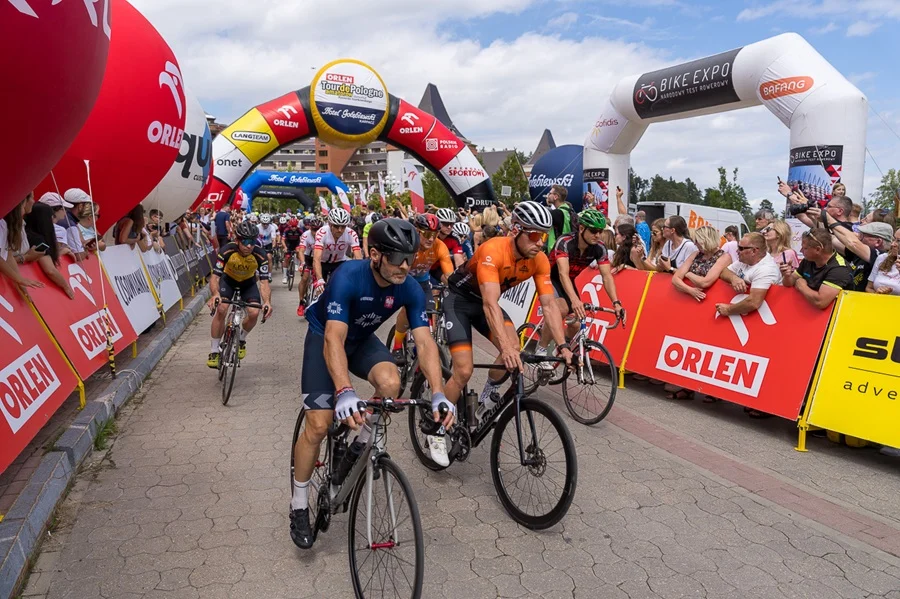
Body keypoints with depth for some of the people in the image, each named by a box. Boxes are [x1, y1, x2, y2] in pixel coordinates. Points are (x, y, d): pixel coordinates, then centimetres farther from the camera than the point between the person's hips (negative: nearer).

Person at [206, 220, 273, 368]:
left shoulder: (260, 256, -32)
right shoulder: (226, 251, -34)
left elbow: (264, 282, -32)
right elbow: (214, 276, -33)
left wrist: (267, 302, -50)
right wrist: (215, 294, -54)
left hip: (249, 282, 1)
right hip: (228, 279, -1)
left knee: (254, 313, -18)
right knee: (221, 310, -22)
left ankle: (241, 340, 15)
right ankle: (214, 351, -6)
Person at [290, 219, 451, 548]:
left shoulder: (410, 289, -22)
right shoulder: (349, 276, -35)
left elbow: (425, 342, -27)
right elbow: (334, 339, -43)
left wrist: (438, 393, -41)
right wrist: (345, 392, -57)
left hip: (362, 339, 4)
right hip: (324, 337, -3)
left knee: (390, 383, -28)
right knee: (319, 425, -12)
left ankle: (363, 440, 2)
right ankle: (299, 505, 10)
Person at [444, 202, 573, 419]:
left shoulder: (540, 261, -16)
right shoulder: (493, 250, -35)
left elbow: (549, 305, -17)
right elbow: (490, 304, -42)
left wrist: (562, 346, -28)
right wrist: (505, 348, -52)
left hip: (486, 301, 5)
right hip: (459, 298, -5)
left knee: (513, 348, -20)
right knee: (464, 371, -14)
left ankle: (487, 398, 5)